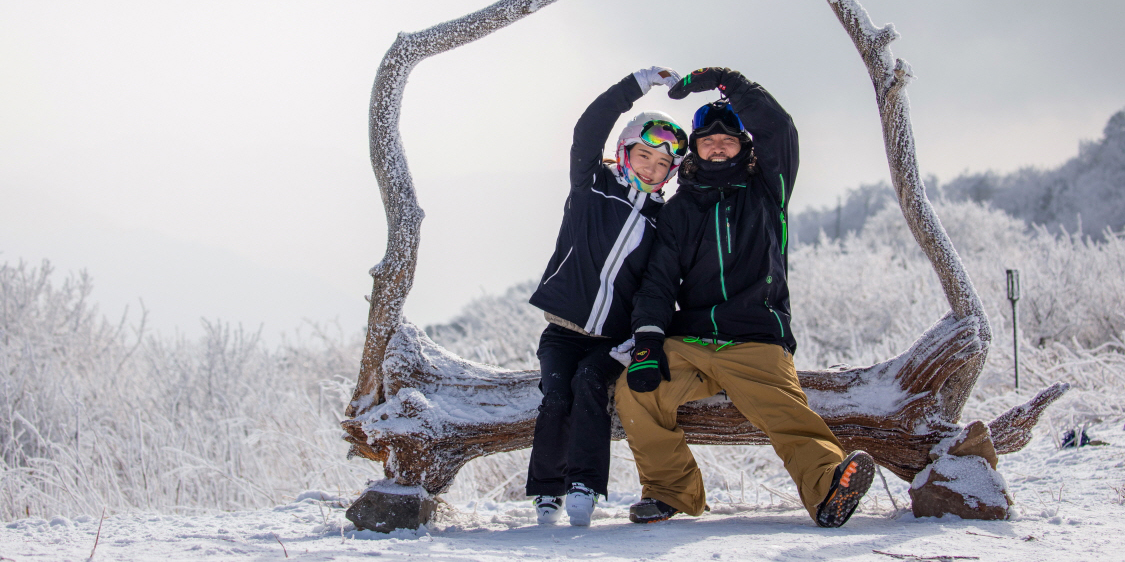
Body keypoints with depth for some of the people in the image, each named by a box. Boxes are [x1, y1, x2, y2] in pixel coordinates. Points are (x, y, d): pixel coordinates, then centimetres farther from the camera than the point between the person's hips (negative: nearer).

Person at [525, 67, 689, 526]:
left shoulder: (662, 221, 10)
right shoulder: (592, 185, 6)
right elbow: (589, 131, -9)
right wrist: (639, 84, -14)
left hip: (613, 340, 0)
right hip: (563, 329, 0)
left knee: (589, 382, -27)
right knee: (557, 394, -22)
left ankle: (584, 488, -33)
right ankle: (547, 493, -13)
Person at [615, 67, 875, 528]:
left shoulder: (765, 192, 14)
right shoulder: (679, 210, 18)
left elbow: (778, 131, -2)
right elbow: (660, 279, 8)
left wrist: (728, 84, -2)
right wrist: (647, 338, -9)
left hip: (757, 341, -3)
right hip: (688, 343, 3)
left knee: (787, 412, -29)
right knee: (636, 390, -22)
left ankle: (828, 489, -51)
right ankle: (671, 490, -10)